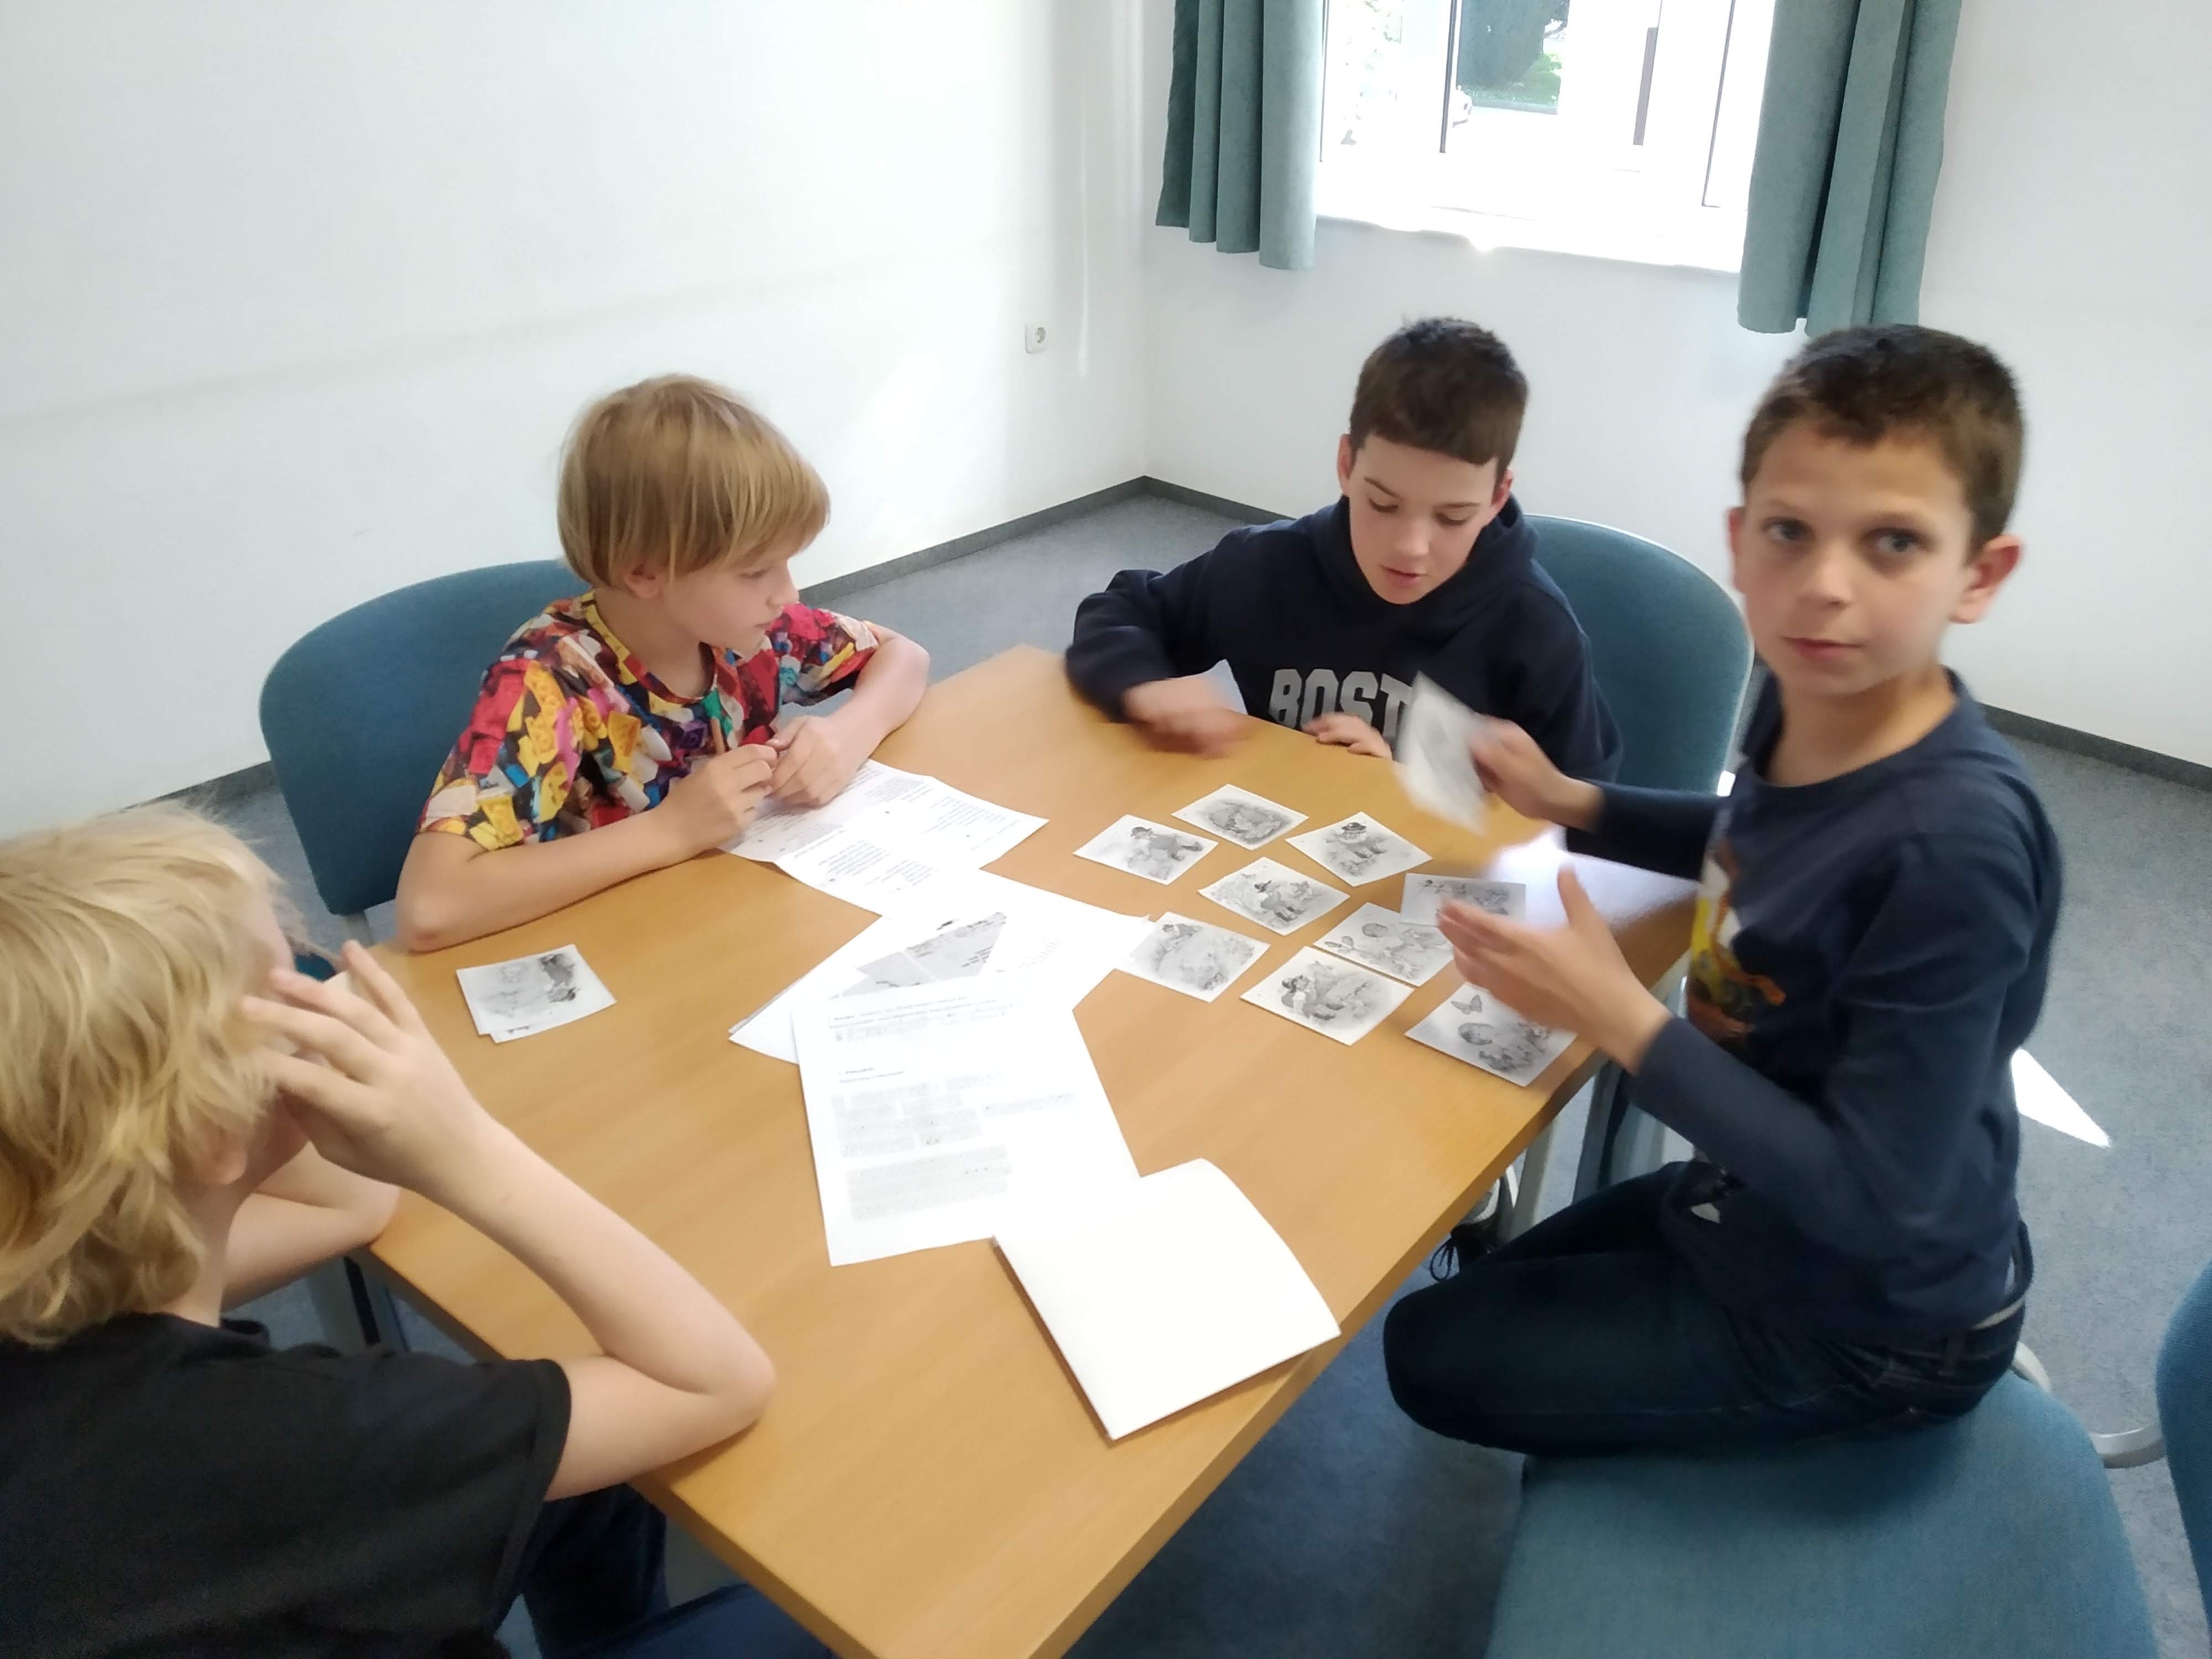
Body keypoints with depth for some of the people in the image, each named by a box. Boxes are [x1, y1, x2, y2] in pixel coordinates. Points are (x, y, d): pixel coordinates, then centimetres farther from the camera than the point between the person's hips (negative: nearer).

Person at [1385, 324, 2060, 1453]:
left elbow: (1876, 1201, -30)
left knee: (1435, 1356, 5)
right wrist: (1572, 803, -2)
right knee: (1492, 1292, 24)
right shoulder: (1806, 700, -13)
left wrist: (1618, 1017, -30)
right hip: (1756, 1204, 7)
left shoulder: (1953, 844, -35)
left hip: (1865, 1323, -7)